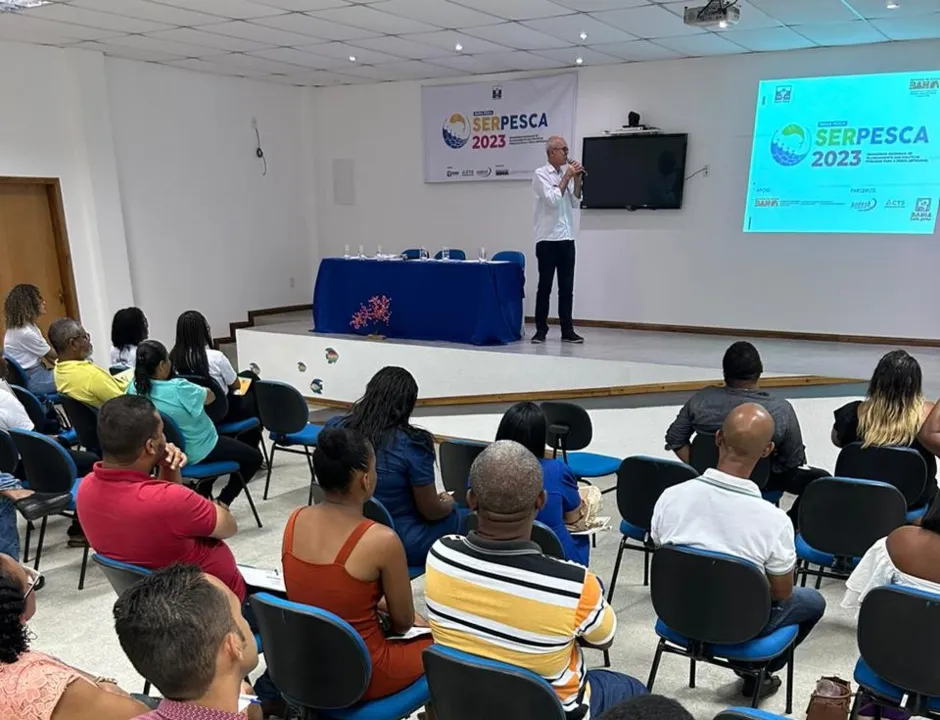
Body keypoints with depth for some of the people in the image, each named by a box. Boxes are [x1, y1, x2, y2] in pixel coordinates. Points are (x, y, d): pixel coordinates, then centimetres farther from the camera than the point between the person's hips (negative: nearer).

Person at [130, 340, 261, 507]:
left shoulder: (135, 387, -13)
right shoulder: (178, 388, -32)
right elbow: (210, 397, -14)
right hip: (197, 452, -8)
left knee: (224, 442, 34)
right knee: (254, 457, 10)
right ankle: (222, 502, 7)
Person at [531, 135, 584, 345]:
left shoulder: (565, 174, 13)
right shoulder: (541, 174, -4)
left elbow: (575, 201, 12)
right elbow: (552, 200, -14)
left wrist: (577, 179, 0)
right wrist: (567, 177, -9)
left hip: (567, 239, 6)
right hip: (548, 239, -6)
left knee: (567, 287, 5)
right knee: (545, 286, -2)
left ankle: (567, 331, 9)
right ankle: (540, 330, 5)